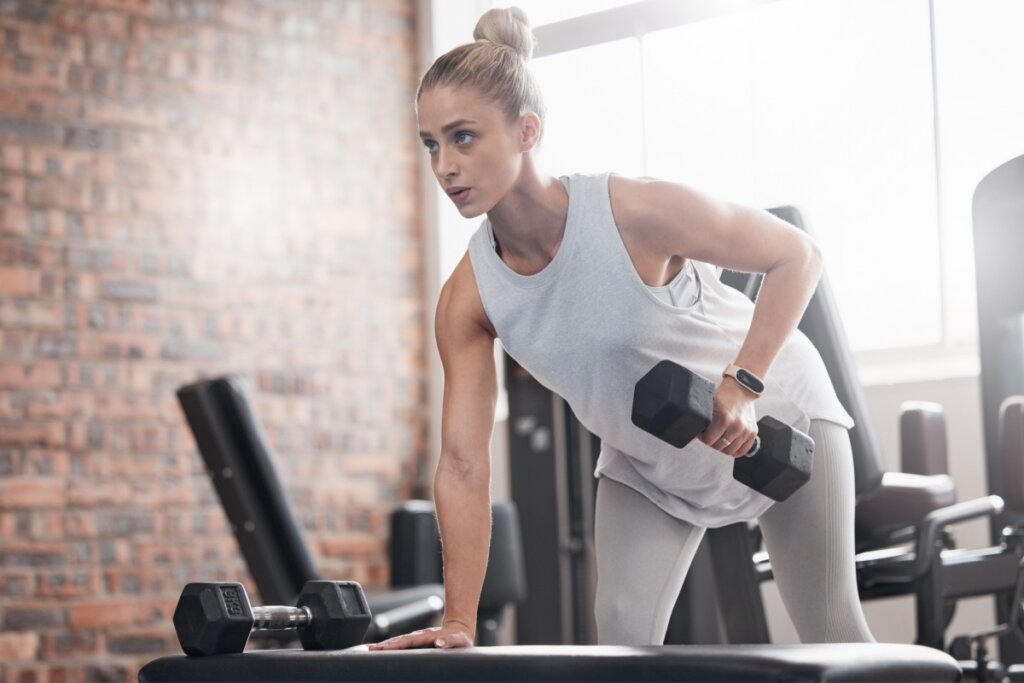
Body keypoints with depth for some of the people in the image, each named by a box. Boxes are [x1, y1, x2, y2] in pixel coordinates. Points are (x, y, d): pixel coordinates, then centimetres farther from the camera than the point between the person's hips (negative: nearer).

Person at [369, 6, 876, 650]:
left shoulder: (636, 212, -35)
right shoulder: (468, 300, -21)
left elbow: (799, 255, -24)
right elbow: (464, 464, -19)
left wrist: (742, 387, -33)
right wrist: (459, 620, -24)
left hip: (774, 410, -4)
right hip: (646, 464, 4)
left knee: (832, 631, 4)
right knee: (622, 633, -8)